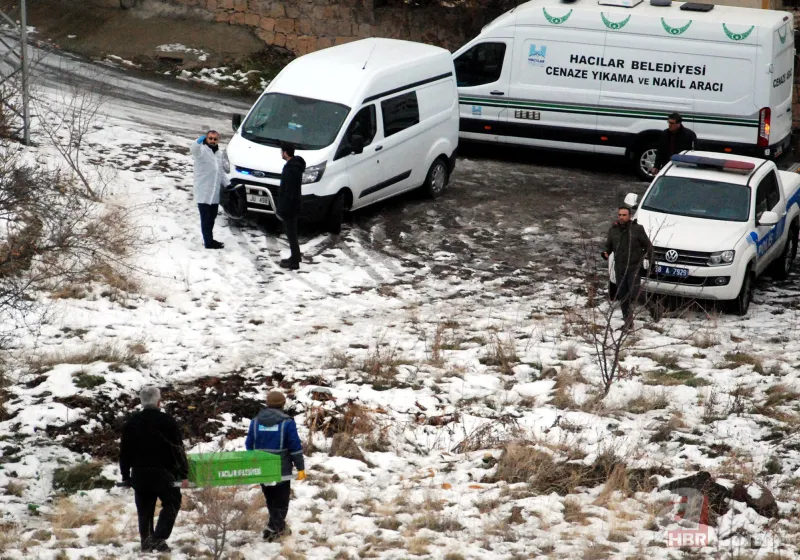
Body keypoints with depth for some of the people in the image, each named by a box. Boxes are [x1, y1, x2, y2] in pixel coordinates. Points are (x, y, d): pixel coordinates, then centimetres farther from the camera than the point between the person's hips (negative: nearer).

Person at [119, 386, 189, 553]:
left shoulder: (131, 422, 7)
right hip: (163, 472, -4)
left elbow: (124, 451, 11)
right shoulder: (166, 421, -6)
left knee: (144, 508, 12)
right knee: (171, 503, 7)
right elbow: (178, 449, -7)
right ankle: (159, 538, -9)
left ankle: (146, 542, 9)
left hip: (139, 474, 4)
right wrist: (184, 474, -2)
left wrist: (125, 475, 18)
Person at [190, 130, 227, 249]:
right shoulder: (201, 150, -10)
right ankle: (208, 242, -4)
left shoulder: (219, 153, 13)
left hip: (215, 193, 7)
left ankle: (209, 239, 27)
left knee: (212, 218, 16)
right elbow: (193, 149, -35)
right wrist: (198, 141, -57)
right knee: (206, 218, -6)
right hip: (203, 193, -7)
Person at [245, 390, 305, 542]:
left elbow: (249, 445, 10)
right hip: (281, 470, -4)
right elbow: (296, 447, -10)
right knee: (280, 500, 5)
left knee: (270, 500, 18)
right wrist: (300, 468, -2)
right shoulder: (287, 423, -10)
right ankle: (273, 528, -4)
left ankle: (279, 527, 25)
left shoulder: (255, 422, 3)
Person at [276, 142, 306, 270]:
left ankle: (294, 262, 6)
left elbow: (289, 193, -25)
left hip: (289, 207, -10)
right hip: (293, 205, 10)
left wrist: (281, 209, -19)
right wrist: (280, 207, 20)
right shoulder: (295, 165, 7)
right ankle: (295, 257, 29)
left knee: (291, 234, -1)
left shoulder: (291, 169, -25)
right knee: (292, 233, 19)